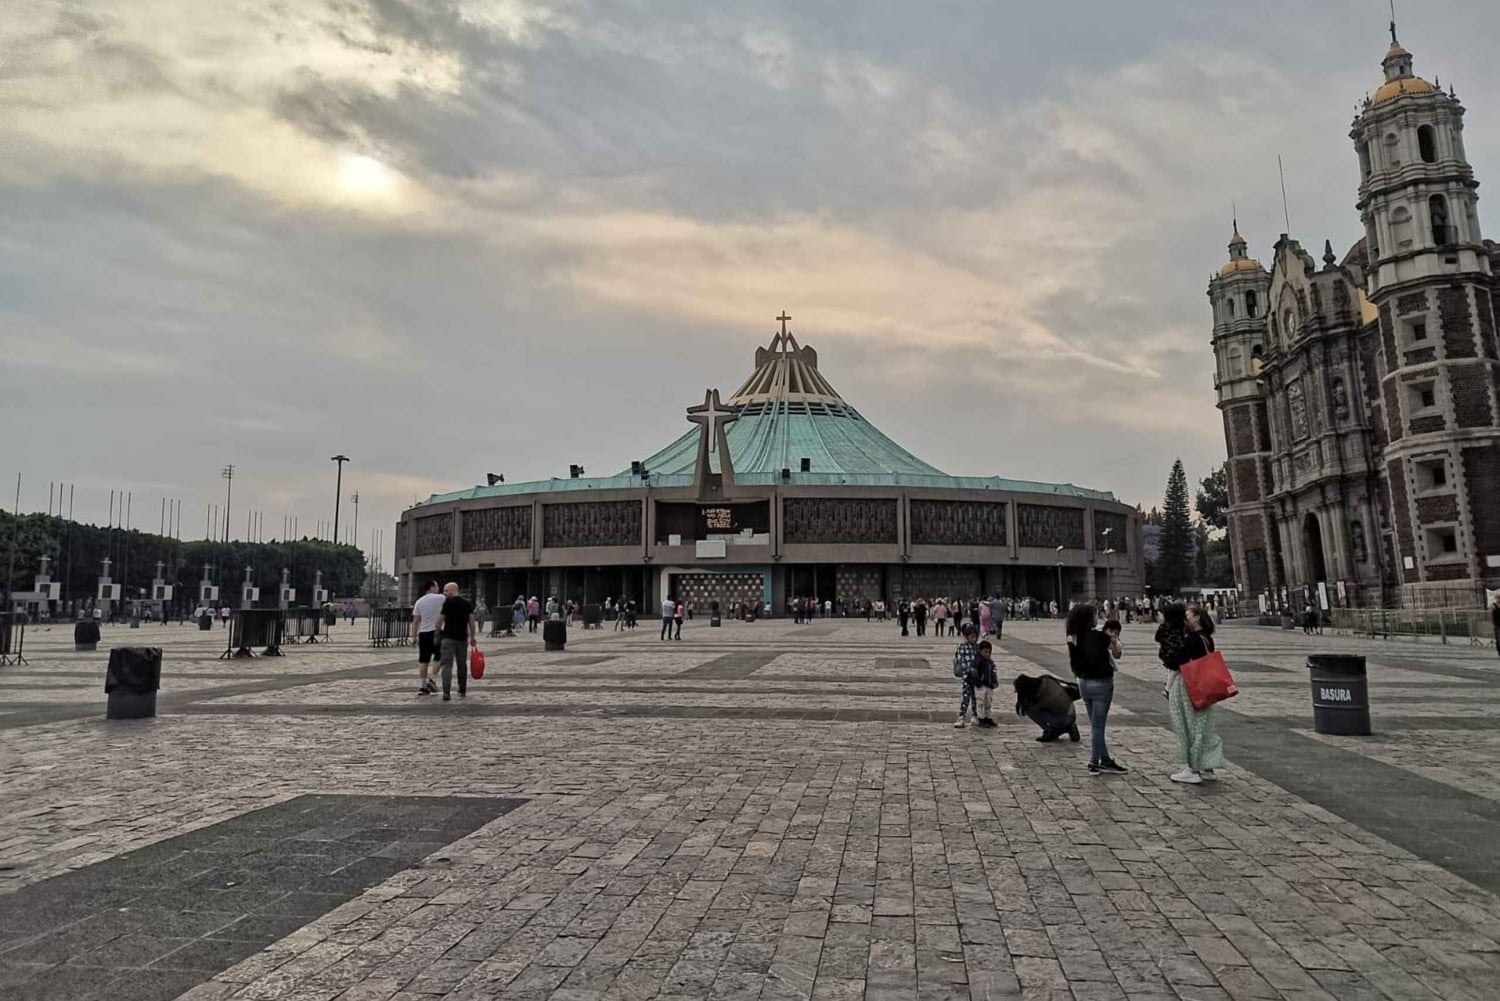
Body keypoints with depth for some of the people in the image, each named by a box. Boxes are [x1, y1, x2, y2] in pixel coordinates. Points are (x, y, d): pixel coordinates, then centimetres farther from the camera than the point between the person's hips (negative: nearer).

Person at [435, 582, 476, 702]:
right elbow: (471, 620, 6)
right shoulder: (467, 603, 9)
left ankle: (446, 692, -17)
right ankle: (462, 690, 26)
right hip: (462, 637, 5)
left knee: (447, 665, -6)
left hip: (448, 637, -4)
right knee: (462, 664, 16)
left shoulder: (447, 602, -4)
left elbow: (440, 620, -6)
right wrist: (473, 637, 9)